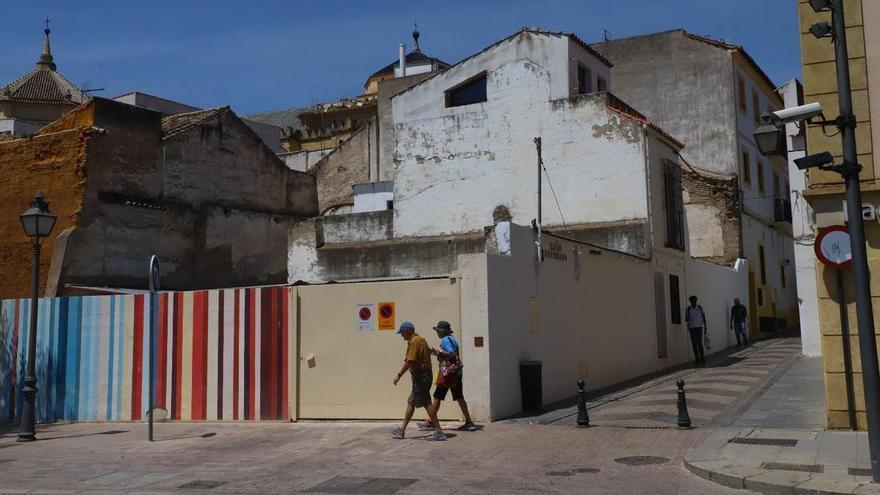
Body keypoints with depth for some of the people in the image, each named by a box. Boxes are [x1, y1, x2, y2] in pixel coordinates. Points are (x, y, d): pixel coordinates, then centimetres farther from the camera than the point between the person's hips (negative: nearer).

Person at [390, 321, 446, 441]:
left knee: (426, 403, -9)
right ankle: (402, 430, 23)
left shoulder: (414, 342, -15)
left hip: (420, 376, -11)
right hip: (424, 375, 11)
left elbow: (410, 361, -22)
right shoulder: (420, 340, 16)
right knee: (411, 402, 16)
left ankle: (439, 432, -8)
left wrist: (399, 375, -18)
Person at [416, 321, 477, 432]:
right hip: (456, 372, 9)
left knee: (437, 397, 1)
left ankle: (430, 422, 9)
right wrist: (437, 352, 15)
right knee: (459, 397, 8)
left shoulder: (446, 340, -12)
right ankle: (469, 422, 6)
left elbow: (451, 354, -22)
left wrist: (438, 352, -17)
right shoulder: (452, 339, 16)